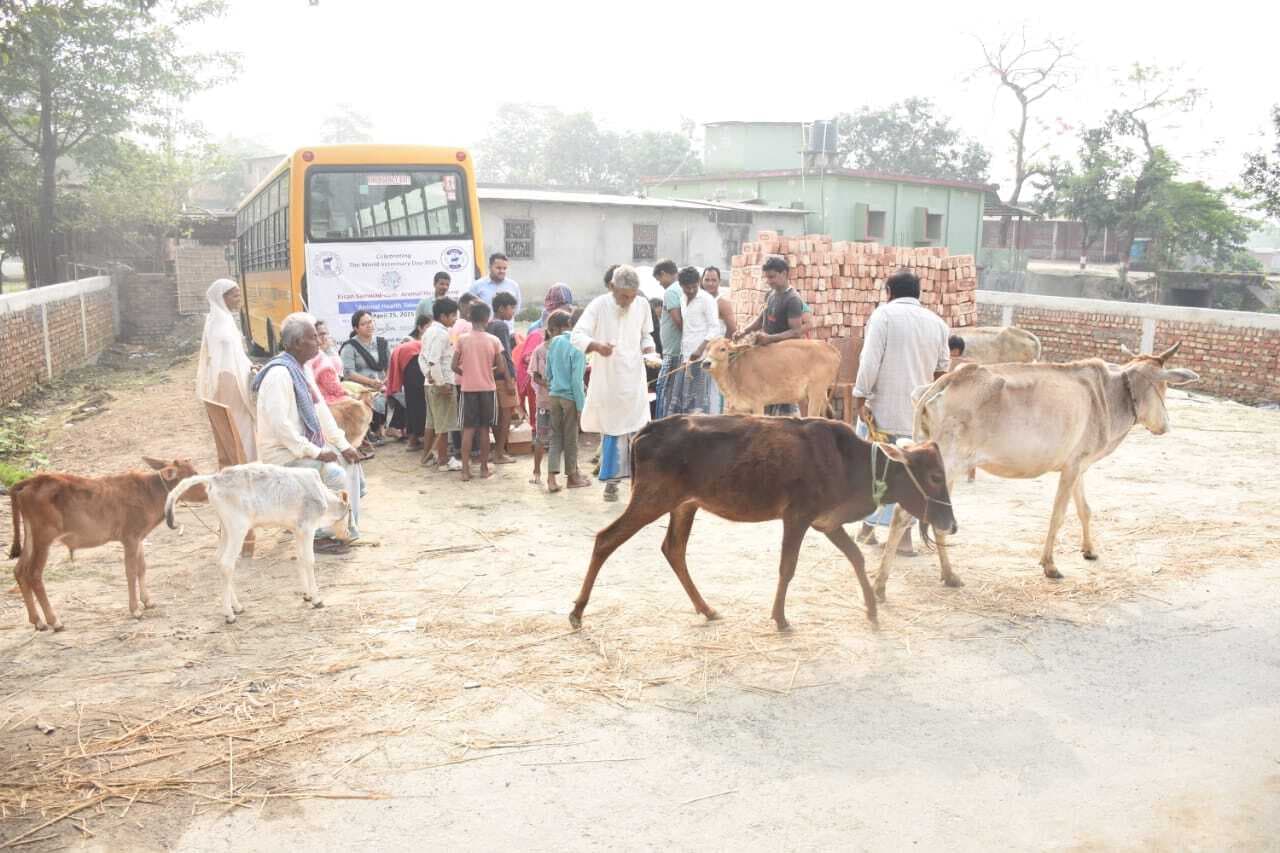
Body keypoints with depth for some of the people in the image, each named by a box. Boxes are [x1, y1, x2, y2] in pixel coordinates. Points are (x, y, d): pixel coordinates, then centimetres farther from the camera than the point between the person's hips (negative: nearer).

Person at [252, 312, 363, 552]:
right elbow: (280, 425, -28)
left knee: (349, 461, 6)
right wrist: (315, 452, -24)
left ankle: (346, 526, 11)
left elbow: (321, 409, 11)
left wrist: (343, 445, 4)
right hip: (283, 454, -10)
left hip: (304, 446, 10)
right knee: (334, 474, -23)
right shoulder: (279, 373, -22)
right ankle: (320, 536, -8)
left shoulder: (301, 369, 9)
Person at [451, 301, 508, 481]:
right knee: (484, 428, 9)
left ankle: (465, 470, -1)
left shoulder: (462, 340, -4)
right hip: (487, 388, 0)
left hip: (468, 388, 0)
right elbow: (501, 369, -5)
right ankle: (484, 468, 15)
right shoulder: (494, 341, -4)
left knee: (468, 429, 4)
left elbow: (454, 366, -5)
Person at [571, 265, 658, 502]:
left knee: (638, 430, 1)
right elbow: (577, 335, -14)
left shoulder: (642, 305, 1)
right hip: (608, 378, -3)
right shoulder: (599, 305, -10)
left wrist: (649, 350, -6)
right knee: (611, 431, 3)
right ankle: (612, 480, 13)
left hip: (635, 378, 3)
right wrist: (597, 346, -32)